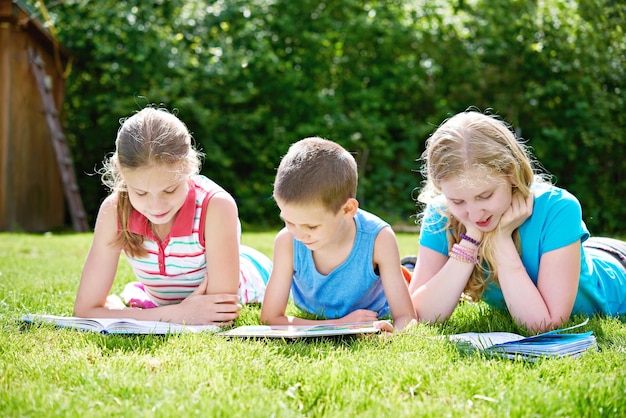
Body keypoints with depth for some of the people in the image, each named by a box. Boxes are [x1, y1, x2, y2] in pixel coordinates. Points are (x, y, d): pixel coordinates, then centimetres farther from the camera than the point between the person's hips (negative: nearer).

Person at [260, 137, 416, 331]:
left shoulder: (378, 239, -32)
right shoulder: (287, 241, -29)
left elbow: (406, 317, -30)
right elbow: (270, 318, -28)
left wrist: (388, 335, -56)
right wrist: (341, 325, -39)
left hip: (374, 320, -2)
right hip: (314, 323, 2)